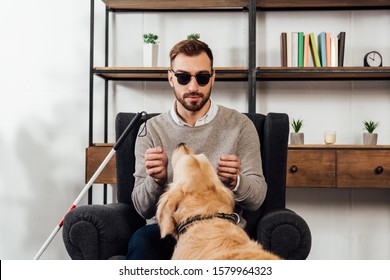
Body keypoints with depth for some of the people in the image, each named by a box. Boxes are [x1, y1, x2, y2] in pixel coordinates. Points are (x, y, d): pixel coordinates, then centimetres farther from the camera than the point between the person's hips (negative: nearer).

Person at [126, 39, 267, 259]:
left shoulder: (240, 126, 2)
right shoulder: (151, 130, 5)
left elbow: (256, 198, 1)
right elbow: (144, 209, 1)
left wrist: (235, 182, -23)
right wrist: (156, 181, -21)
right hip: (166, 228, 1)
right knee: (142, 241, -33)